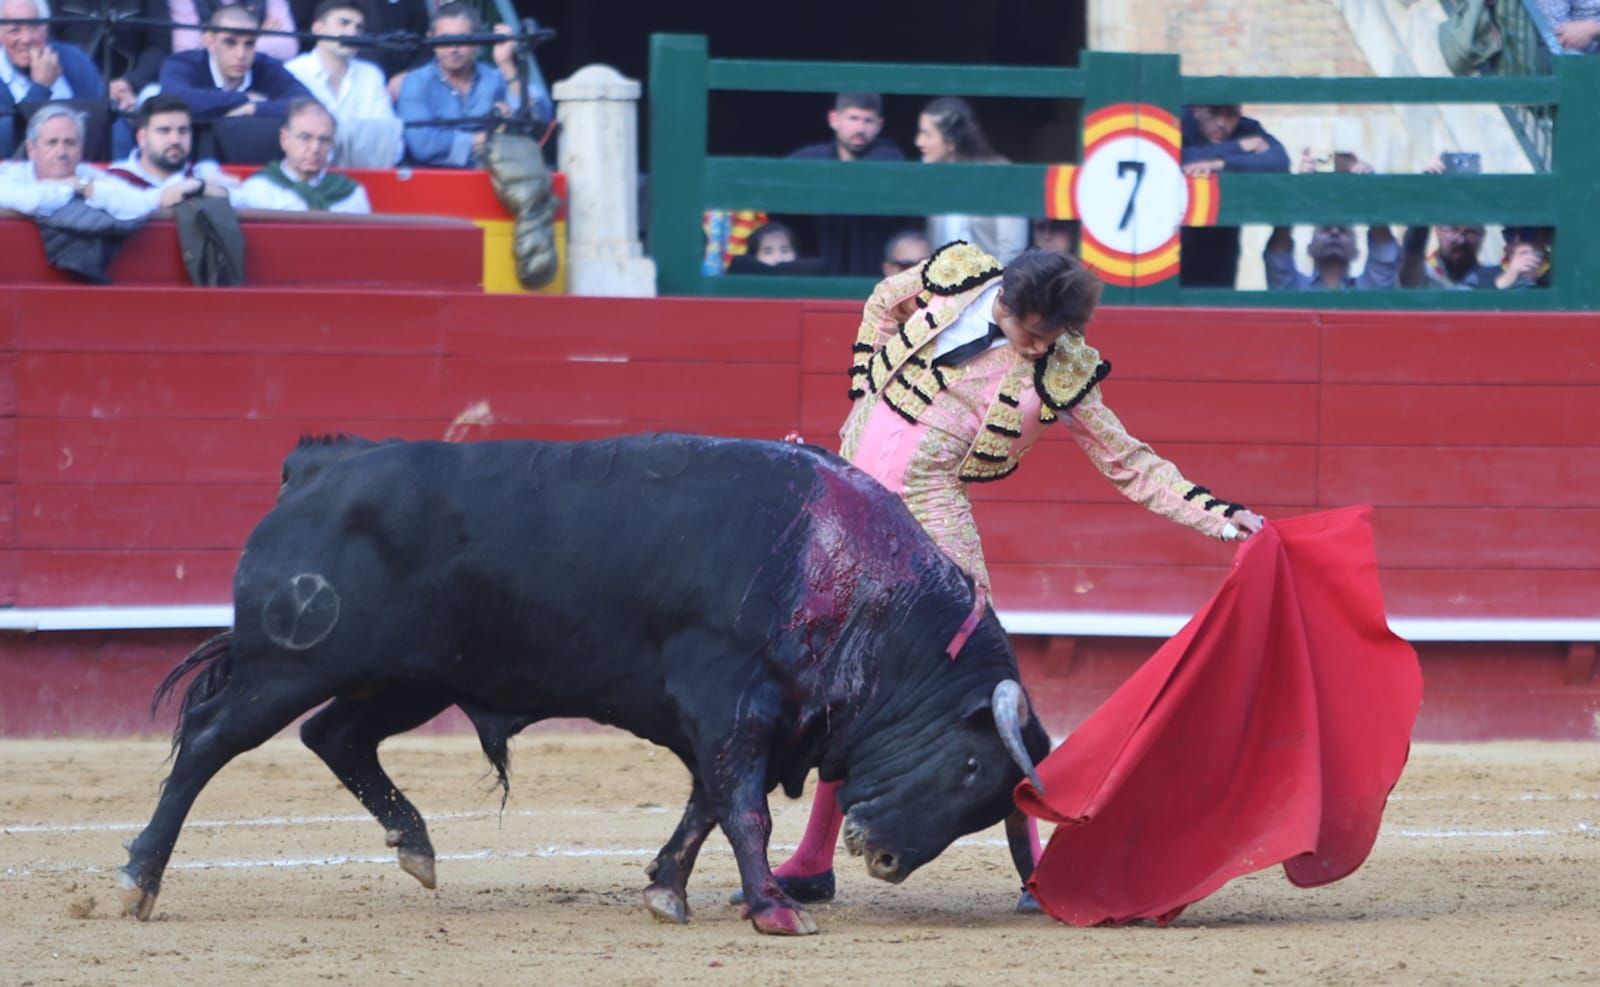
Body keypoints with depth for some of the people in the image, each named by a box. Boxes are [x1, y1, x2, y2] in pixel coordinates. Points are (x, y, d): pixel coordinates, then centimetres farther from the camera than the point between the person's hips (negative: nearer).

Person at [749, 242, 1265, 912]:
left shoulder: (1061, 375, -8)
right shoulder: (954, 277, -4)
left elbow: (1129, 464, -1)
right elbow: (883, 305, 17)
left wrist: (1213, 514, -10)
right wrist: (864, 396, 13)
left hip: (929, 508, -3)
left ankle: (1035, 861, -6)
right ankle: (813, 862, 18)